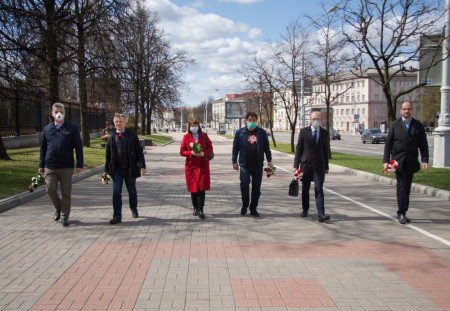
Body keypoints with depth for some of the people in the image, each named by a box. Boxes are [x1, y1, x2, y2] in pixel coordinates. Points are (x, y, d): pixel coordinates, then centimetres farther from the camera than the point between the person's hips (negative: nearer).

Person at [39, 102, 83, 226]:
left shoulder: (72, 128, 3)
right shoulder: (47, 129, 11)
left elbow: (78, 147, 1)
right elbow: (43, 148, 15)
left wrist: (79, 164, -5)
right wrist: (41, 165, 10)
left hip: (66, 167, -2)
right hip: (49, 167, 2)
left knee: (66, 193, 2)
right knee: (50, 190, -4)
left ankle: (65, 216, 14)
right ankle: (58, 208, 24)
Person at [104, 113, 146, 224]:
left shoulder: (132, 135, 1)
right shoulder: (111, 138, 7)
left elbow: (139, 151, -1)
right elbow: (108, 155, 11)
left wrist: (142, 165, -9)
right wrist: (107, 170, 8)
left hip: (130, 169, -1)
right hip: (117, 169, 1)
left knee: (132, 191, 13)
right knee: (116, 193, -4)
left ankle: (134, 209, 37)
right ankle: (117, 216, 0)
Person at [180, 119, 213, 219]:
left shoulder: (204, 136, 5)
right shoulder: (186, 137, 3)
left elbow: (210, 148, 5)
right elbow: (182, 151, 1)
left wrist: (204, 153, -15)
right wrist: (191, 153, -16)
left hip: (203, 165, -1)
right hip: (191, 165, 1)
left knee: (201, 188, -7)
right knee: (193, 188, 5)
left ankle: (200, 210, -8)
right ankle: (195, 208, 19)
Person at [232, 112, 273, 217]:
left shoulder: (262, 132, 6)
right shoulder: (240, 132, 3)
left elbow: (266, 147, 11)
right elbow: (235, 148, 6)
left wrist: (269, 160, 6)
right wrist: (234, 161, 3)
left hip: (258, 164, 2)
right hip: (244, 164, -1)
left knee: (256, 187, 6)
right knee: (244, 184, -11)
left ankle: (253, 208, 18)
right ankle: (245, 205, 11)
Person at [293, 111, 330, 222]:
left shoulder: (324, 133, 6)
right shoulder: (304, 131, 1)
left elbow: (325, 150, 11)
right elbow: (299, 149, 1)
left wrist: (326, 166, 11)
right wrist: (296, 165, -3)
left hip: (319, 165, 0)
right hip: (306, 164, 0)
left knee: (319, 189, -8)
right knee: (305, 189, 11)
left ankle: (321, 214, -13)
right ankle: (305, 209, 29)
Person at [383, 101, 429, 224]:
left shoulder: (418, 125, 7)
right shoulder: (395, 124, 3)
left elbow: (423, 144, 5)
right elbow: (388, 143, 1)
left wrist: (425, 160, -6)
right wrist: (386, 160, -6)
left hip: (411, 161, 3)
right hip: (398, 160, -2)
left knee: (407, 187, 7)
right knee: (401, 185, -10)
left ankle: (402, 212, 16)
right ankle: (401, 213, -8)